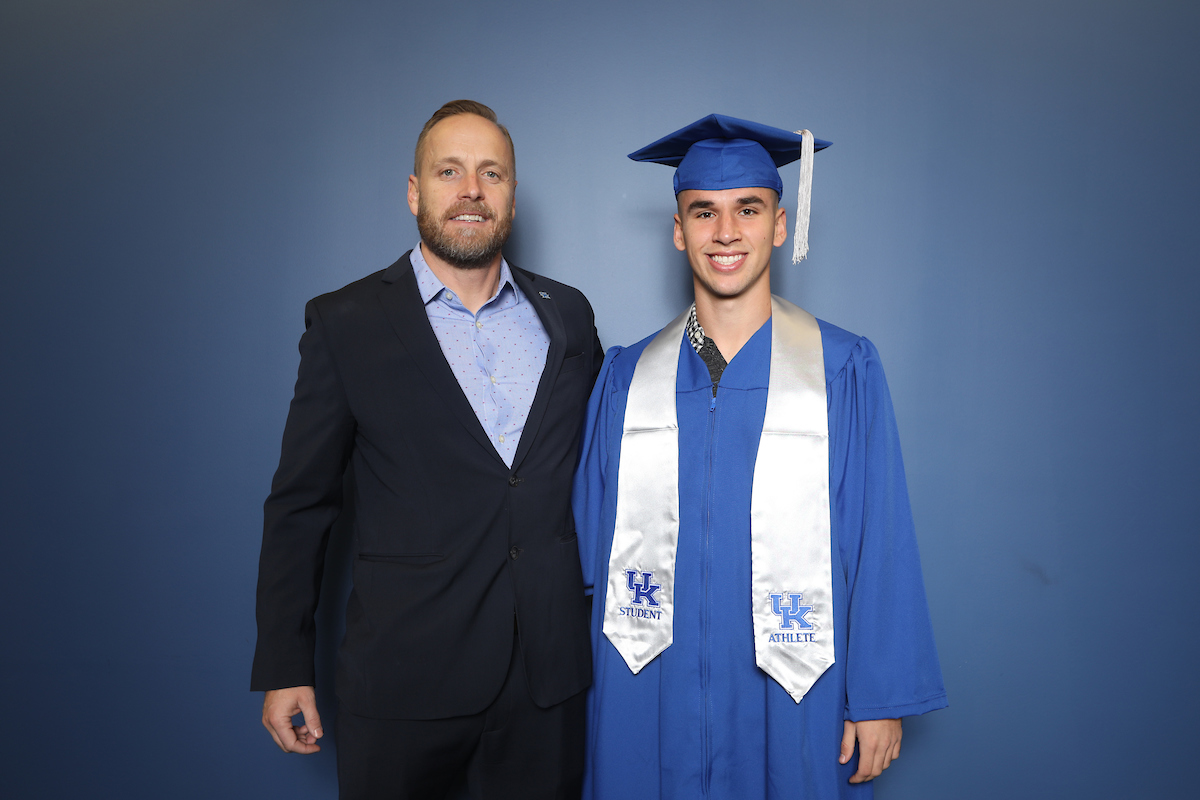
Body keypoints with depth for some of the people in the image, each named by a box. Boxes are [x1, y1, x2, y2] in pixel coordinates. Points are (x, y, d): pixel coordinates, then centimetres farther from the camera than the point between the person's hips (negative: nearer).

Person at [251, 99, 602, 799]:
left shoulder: (567, 315, 5)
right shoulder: (346, 323, -3)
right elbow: (301, 504, -1)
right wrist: (285, 666, -1)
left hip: (550, 674, 3)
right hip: (404, 681, -2)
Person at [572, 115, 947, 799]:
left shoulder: (847, 371, -5)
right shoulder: (627, 378, 1)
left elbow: (880, 543, -4)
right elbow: (594, 545, 5)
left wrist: (883, 698, -4)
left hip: (793, 695, -1)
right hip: (649, 700, 2)